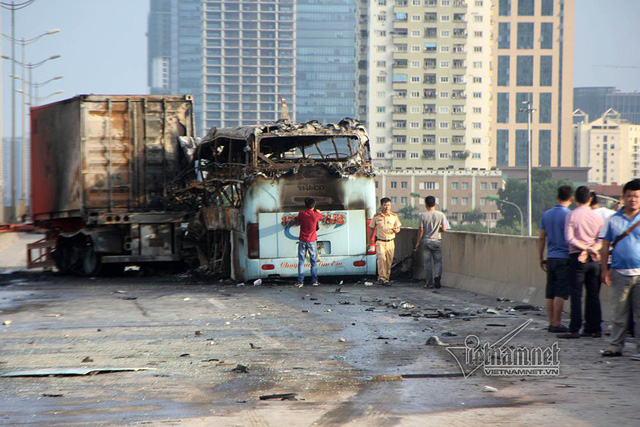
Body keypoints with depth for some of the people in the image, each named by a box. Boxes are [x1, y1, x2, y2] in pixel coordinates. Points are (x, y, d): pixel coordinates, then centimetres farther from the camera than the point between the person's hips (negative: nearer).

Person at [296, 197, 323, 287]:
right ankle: (314, 281, 7)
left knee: (301, 261, 4)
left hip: (302, 241, 1)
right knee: (314, 261, 9)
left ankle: (300, 282, 0)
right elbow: (321, 217, 15)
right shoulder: (316, 215, -9)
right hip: (312, 241, -1)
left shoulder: (301, 214, -8)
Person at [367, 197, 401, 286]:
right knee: (382, 258, -21)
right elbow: (371, 229, 11)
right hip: (380, 242, -2)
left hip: (390, 242, 2)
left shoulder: (394, 216, 8)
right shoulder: (376, 216, 5)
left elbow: (398, 228, 13)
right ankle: (382, 277, -23)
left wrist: (395, 230, -12)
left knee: (389, 261, 3)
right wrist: (369, 241, 9)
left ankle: (387, 278, 15)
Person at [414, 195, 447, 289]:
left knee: (427, 262, 6)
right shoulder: (441, 215, -5)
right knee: (438, 261, 8)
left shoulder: (423, 215, -8)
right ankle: (437, 275, -18)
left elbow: (420, 230, -7)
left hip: (426, 241, 0)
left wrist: (417, 243, 1)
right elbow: (444, 229, -5)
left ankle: (429, 282, 7)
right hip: (437, 241, 0)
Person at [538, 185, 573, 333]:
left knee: (550, 293, 9)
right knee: (561, 293, -4)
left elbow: (541, 238, 13)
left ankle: (551, 323, 12)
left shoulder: (546, 215, 10)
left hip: (551, 258, 6)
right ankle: (557, 323, -5)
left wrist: (541, 258, 19)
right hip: (564, 258, -6)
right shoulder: (568, 215, -9)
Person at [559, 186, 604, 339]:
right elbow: (601, 240, 3)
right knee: (593, 295, 9)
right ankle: (595, 328, 11)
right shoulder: (597, 217, 7)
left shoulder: (571, 215, -5)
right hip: (594, 259, 4)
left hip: (577, 258, -4)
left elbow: (569, 238, -12)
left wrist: (586, 249, -10)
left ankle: (574, 329, -7)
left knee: (576, 295, -4)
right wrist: (591, 250, -8)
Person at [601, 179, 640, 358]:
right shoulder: (614, 219, 9)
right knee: (619, 312, 7)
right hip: (619, 273, 2)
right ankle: (616, 346, 15)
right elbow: (605, 245, 11)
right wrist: (604, 269, 5)